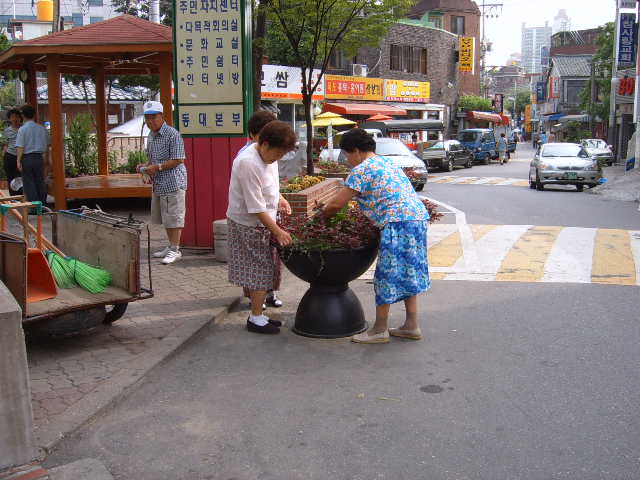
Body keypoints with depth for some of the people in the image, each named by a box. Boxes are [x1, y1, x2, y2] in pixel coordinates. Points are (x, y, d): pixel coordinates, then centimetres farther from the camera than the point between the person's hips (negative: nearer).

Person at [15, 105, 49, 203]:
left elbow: (20, 147, -12)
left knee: (29, 183, 3)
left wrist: (18, 161, -10)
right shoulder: (42, 129, 4)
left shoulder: (22, 129, -7)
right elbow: (47, 146, 12)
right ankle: (43, 205, 17)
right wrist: (47, 159, 22)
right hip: (39, 158, 4)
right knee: (40, 182, 12)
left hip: (27, 158, -4)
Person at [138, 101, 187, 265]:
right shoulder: (151, 135, 14)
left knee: (173, 218, -3)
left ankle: (175, 250, 5)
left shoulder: (172, 134, -13)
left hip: (173, 183, -9)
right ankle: (171, 246, 28)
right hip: (158, 184, 9)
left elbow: (178, 160, -18)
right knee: (164, 218, 16)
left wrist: (157, 167, -20)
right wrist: (146, 167, 5)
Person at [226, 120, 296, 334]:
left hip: (261, 223, 9)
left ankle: (256, 315, 25)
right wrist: (278, 231, -22)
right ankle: (256, 318, 10)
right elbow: (256, 208, -25)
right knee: (261, 271, -2)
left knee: (262, 271, 14)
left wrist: (279, 198, 6)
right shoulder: (248, 164, -25)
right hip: (249, 224, -9)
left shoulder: (267, 156, 4)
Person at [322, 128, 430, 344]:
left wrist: (322, 215, 11)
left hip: (397, 222, -9)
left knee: (388, 275, -1)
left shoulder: (362, 170, -6)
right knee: (408, 272, 15)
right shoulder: (387, 162, 22)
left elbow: (336, 204, -8)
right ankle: (411, 326, 21)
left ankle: (380, 330, 8)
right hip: (418, 216, 9)